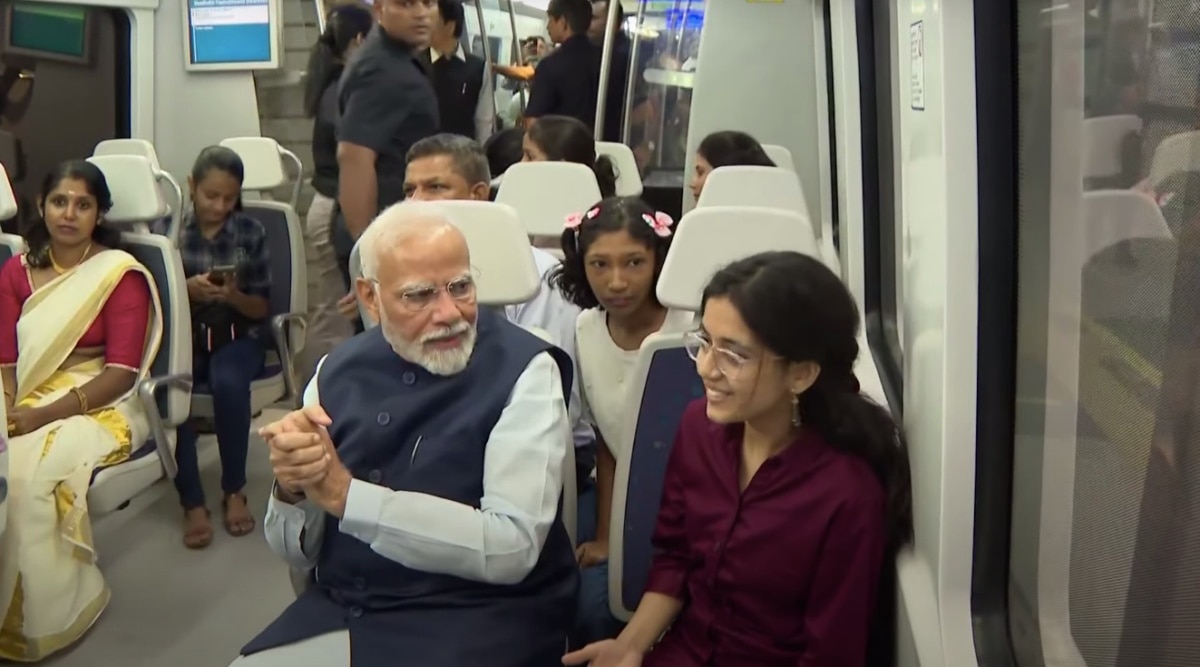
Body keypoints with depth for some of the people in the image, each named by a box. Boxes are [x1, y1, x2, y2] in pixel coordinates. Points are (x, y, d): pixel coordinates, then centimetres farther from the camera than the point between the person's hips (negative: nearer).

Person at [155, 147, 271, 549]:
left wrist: (234, 296, -19)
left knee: (228, 382, -34)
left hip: (237, 335, 0)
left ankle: (234, 491, -13)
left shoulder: (251, 232, 1)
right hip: (183, 334, 0)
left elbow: (262, 308, 3)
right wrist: (186, 289, -18)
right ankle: (192, 503, -20)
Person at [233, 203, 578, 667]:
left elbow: (512, 547, -18)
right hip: (337, 610, 5)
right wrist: (291, 490, -15)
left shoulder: (524, 370, -9)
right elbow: (298, 553, 8)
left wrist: (346, 494, -20)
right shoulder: (338, 370, 5)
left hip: (477, 618, -4)